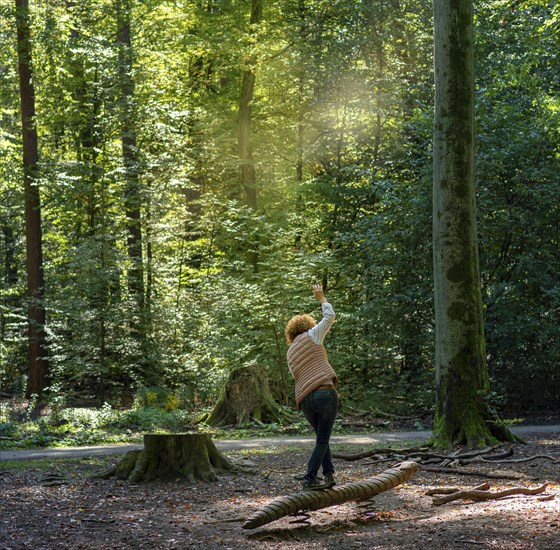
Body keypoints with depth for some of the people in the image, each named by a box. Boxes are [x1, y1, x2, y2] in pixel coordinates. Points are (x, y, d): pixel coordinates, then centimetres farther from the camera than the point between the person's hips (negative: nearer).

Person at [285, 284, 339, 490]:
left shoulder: (290, 353, 22)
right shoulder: (310, 336, 7)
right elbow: (330, 317, 11)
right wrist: (321, 298, 24)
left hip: (305, 400, 5)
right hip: (325, 393, -5)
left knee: (322, 437, 23)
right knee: (322, 440, 2)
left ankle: (328, 475, 17)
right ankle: (309, 479, -2)